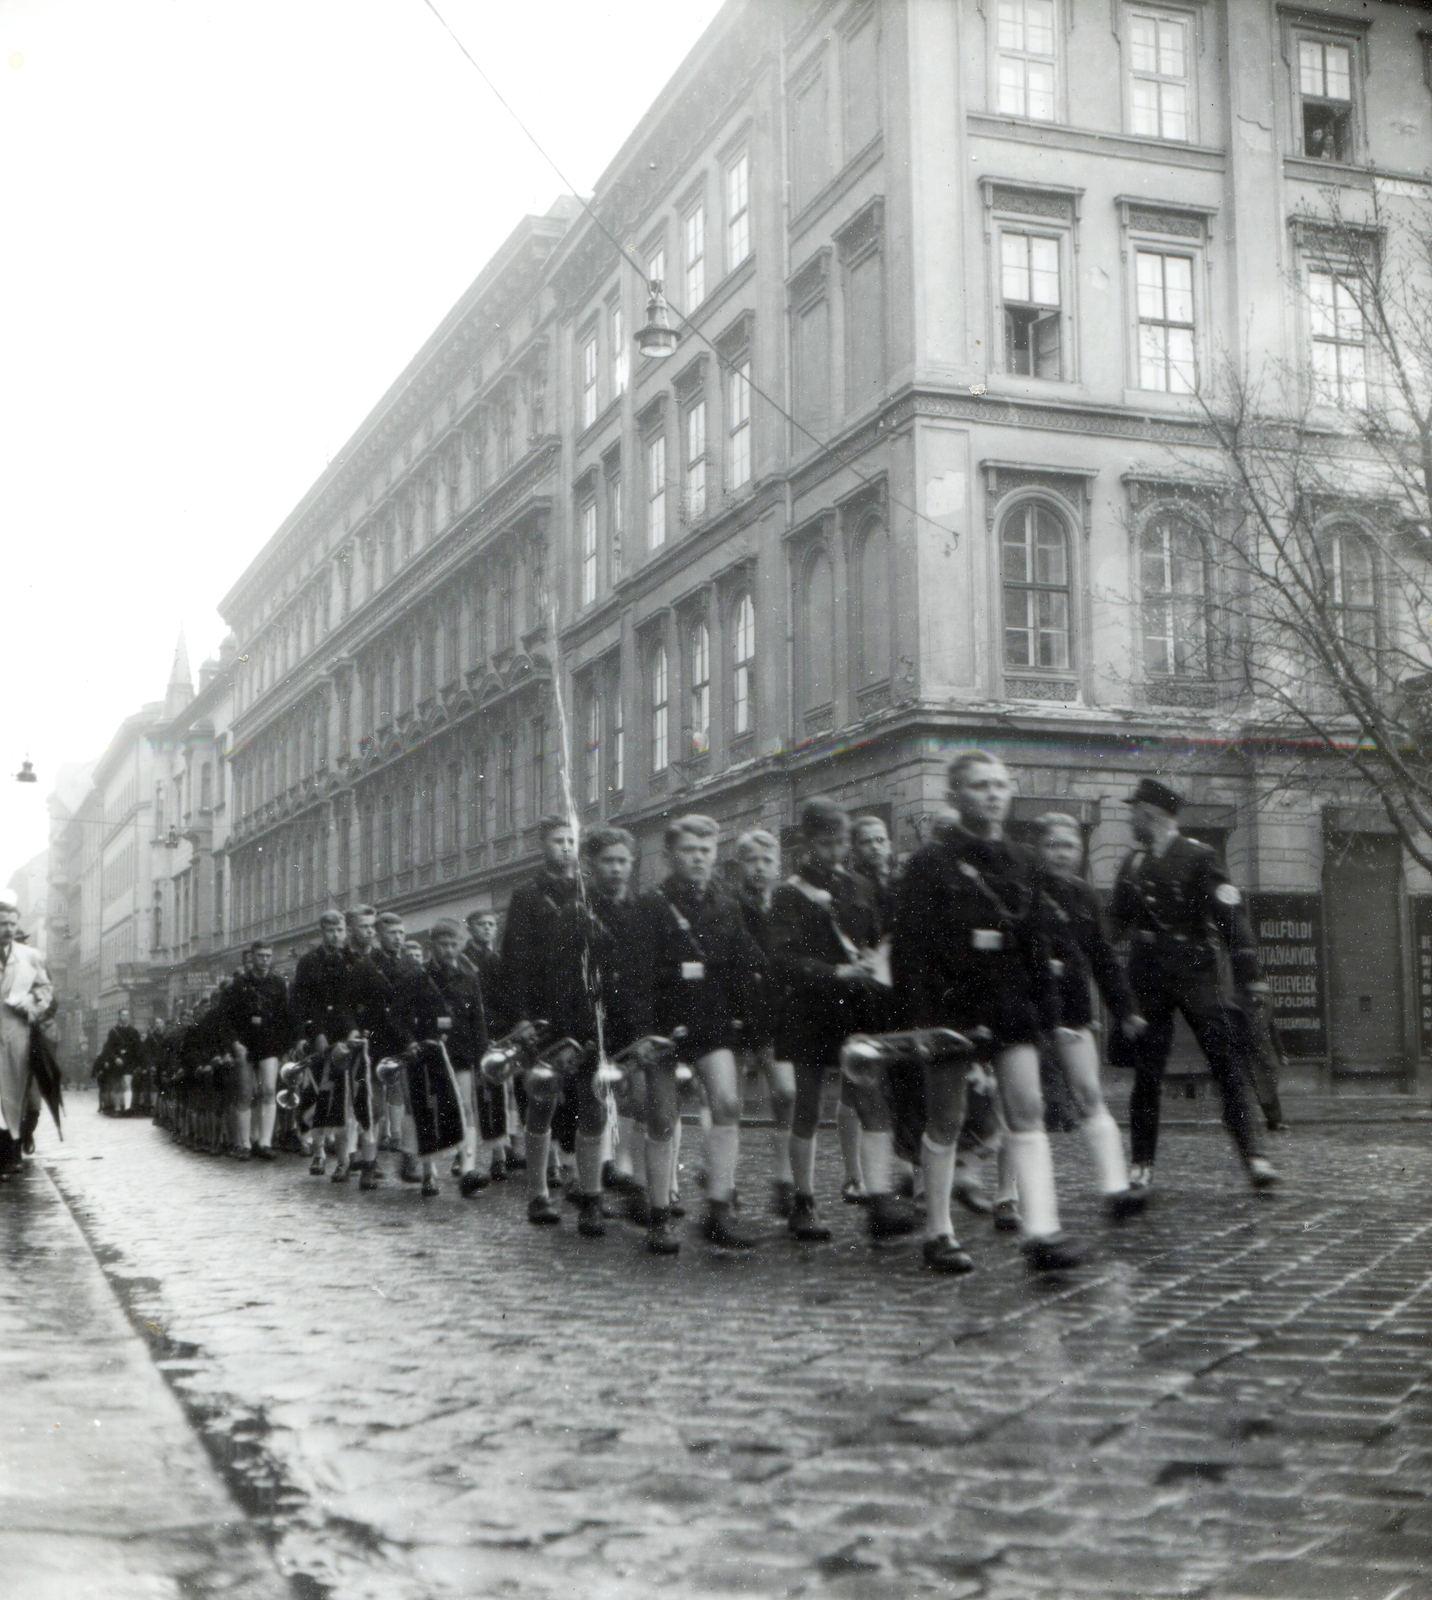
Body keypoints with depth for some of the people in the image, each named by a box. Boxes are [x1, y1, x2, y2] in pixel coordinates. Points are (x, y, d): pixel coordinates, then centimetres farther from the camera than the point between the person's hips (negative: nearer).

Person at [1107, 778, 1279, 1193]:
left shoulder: (1198, 858, -4)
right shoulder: (1133, 862, 12)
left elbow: (1231, 916, -8)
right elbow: (1117, 920, 23)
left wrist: (1249, 975, -13)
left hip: (1195, 972, -4)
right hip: (1147, 978, 4)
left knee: (1227, 1062, -7)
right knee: (1146, 1069, 4)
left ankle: (1253, 1157, -7)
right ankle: (1141, 1163, 12)